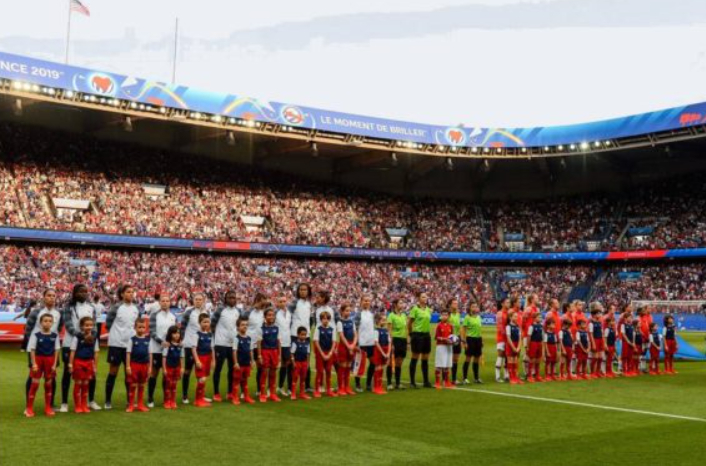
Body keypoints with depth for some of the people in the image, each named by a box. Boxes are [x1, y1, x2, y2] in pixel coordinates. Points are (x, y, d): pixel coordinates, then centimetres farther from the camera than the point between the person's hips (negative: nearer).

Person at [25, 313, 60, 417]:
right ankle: (29, 408, 7)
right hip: (38, 359, -2)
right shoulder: (36, 335, -7)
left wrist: (55, 364, -4)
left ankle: (48, 408, 20)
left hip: (50, 360, 2)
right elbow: (32, 350, -5)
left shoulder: (55, 336, 0)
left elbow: (56, 350, 2)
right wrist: (33, 364, -11)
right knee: (35, 384, -1)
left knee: (49, 384, 10)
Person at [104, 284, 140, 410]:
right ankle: (108, 401, 9)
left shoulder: (136, 309, 8)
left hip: (131, 344, 4)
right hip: (116, 344, -4)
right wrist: (115, 333, -1)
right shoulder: (116, 307, -8)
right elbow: (108, 323, -5)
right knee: (113, 372, 2)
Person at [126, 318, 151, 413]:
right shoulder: (132, 339, -3)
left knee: (142, 386, 11)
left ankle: (140, 405, 19)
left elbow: (149, 354, 7)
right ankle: (131, 405, 9)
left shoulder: (147, 339, 5)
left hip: (144, 365, 3)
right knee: (133, 385, 2)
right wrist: (127, 366, -9)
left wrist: (149, 367, 4)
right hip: (134, 364, -3)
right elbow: (128, 353, -4)